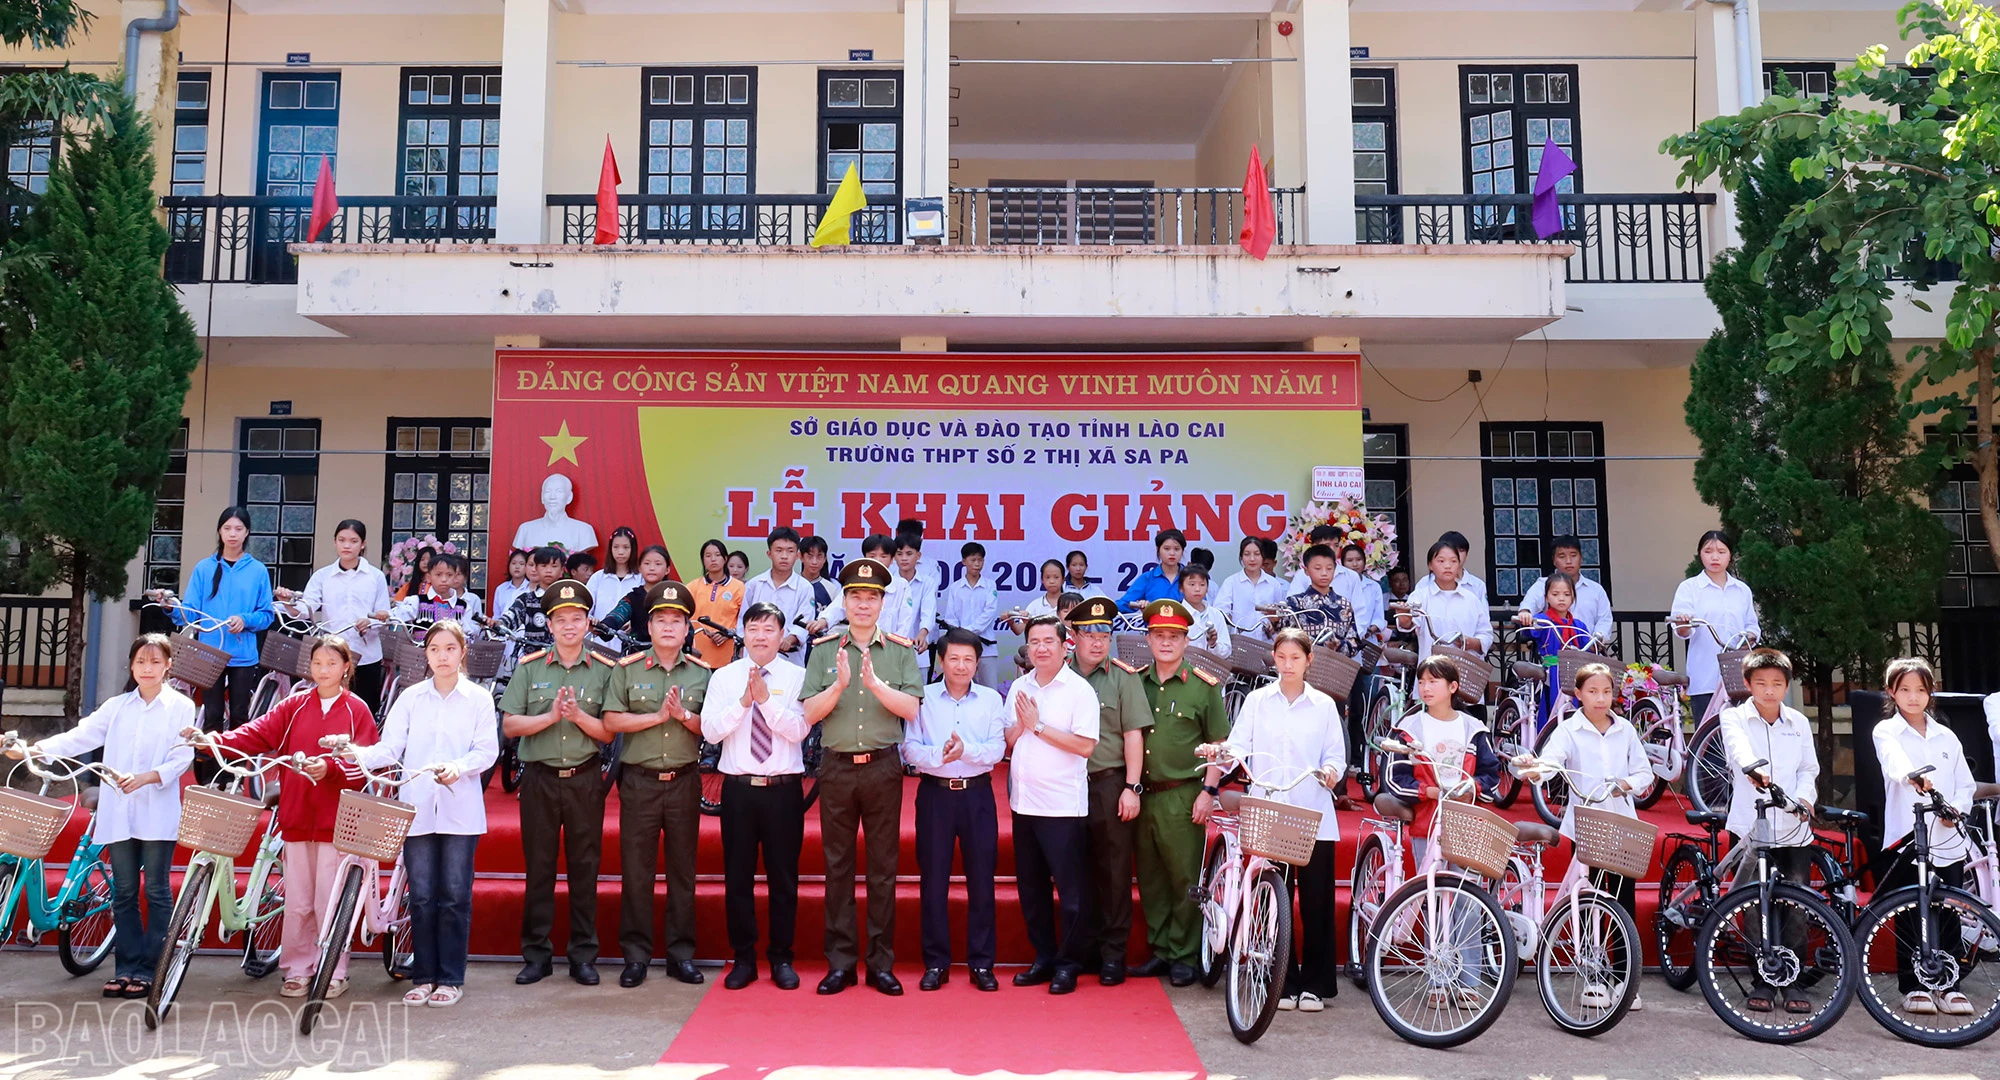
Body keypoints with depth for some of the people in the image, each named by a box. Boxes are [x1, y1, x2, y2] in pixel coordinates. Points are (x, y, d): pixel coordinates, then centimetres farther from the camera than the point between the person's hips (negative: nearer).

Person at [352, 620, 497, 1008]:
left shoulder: (478, 699, 4)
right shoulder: (410, 698, 9)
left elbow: (487, 751, -1)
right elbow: (389, 749, 2)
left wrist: (459, 767, -20)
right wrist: (356, 754, -17)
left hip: (460, 810, -2)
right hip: (416, 807, 2)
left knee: (455, 895, 1)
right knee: (421, 895, 5)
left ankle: (450, 978, 10)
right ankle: (423, 976, 15)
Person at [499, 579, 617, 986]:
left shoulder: (604, 670, 4)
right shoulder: (529, 667, 5)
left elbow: (609, 733, 1)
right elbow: (509, 725, -1)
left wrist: (578, 715, -15)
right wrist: (551, 715, -13)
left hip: (585, 780, 0)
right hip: (540, 779, 0)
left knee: (584, 868, 4)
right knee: (538, 868, 5)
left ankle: (583, 956, 13)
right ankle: (536, 955, 15)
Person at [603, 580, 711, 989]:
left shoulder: (702, 673, 6)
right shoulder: (627, 669, 3)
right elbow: (611, 721, -6)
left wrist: (684, 716, -14)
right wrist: (657, 716, -13)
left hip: (685, 782, 1)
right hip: (639, 782, -1)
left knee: (682, 870, 7)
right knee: (636, 870, 2)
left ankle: (681, 954, 15)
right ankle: (636, 954, 12)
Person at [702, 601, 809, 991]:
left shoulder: (796, 677, 1)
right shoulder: (723, 677, 5)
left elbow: (799, 730, -11)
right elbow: (710, 731, -5)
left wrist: (766, 699, -19)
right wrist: (743, 701, -15)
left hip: (783, 787, -1)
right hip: (738, 786, 1)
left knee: (783, 877, 6)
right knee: (737, 876, 7)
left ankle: (781, 958, 19)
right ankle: (744, 958, 20)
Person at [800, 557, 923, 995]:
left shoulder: (901, 651, 4)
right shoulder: (825, 651, 6)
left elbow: (911, 708, -7)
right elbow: (810, 713, -1)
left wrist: (875, 683, -20)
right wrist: (840, 684, -17)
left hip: (882, 766, -1)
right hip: (837, 766, 1)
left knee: (883, 868, 4)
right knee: (838, 866, 6)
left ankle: (881, 963, 13)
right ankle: (840, 963, 14)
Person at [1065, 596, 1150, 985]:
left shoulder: (1123, 677, 2)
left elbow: (1133, 734, -2)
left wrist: (1132, 787, -8)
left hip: (1110, 784, -2)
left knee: (1113, 871, 2)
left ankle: (1113, 952, 11)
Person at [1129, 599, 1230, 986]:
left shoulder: (1203, 686, -1)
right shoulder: (1135, 683, 10)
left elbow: (1220, 745, 0)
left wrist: (1208, 790, -8)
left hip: (1182, 797, -4)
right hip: (1142, 795, 4)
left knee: (1185, 879, 0)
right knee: (1150, 878, 10)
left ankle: (1184, 957, 11)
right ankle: (1159, 951, 22)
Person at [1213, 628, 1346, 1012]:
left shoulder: (1324, 706, 10)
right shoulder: (1257, 701, 9)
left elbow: (1336, 755, 8)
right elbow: (1239, 745, 1)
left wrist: (1331, 771, -14)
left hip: (1314, 816, 0)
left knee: (1316, 900, 0)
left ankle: (1314, 984, 12)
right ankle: (1282, 983, 13)